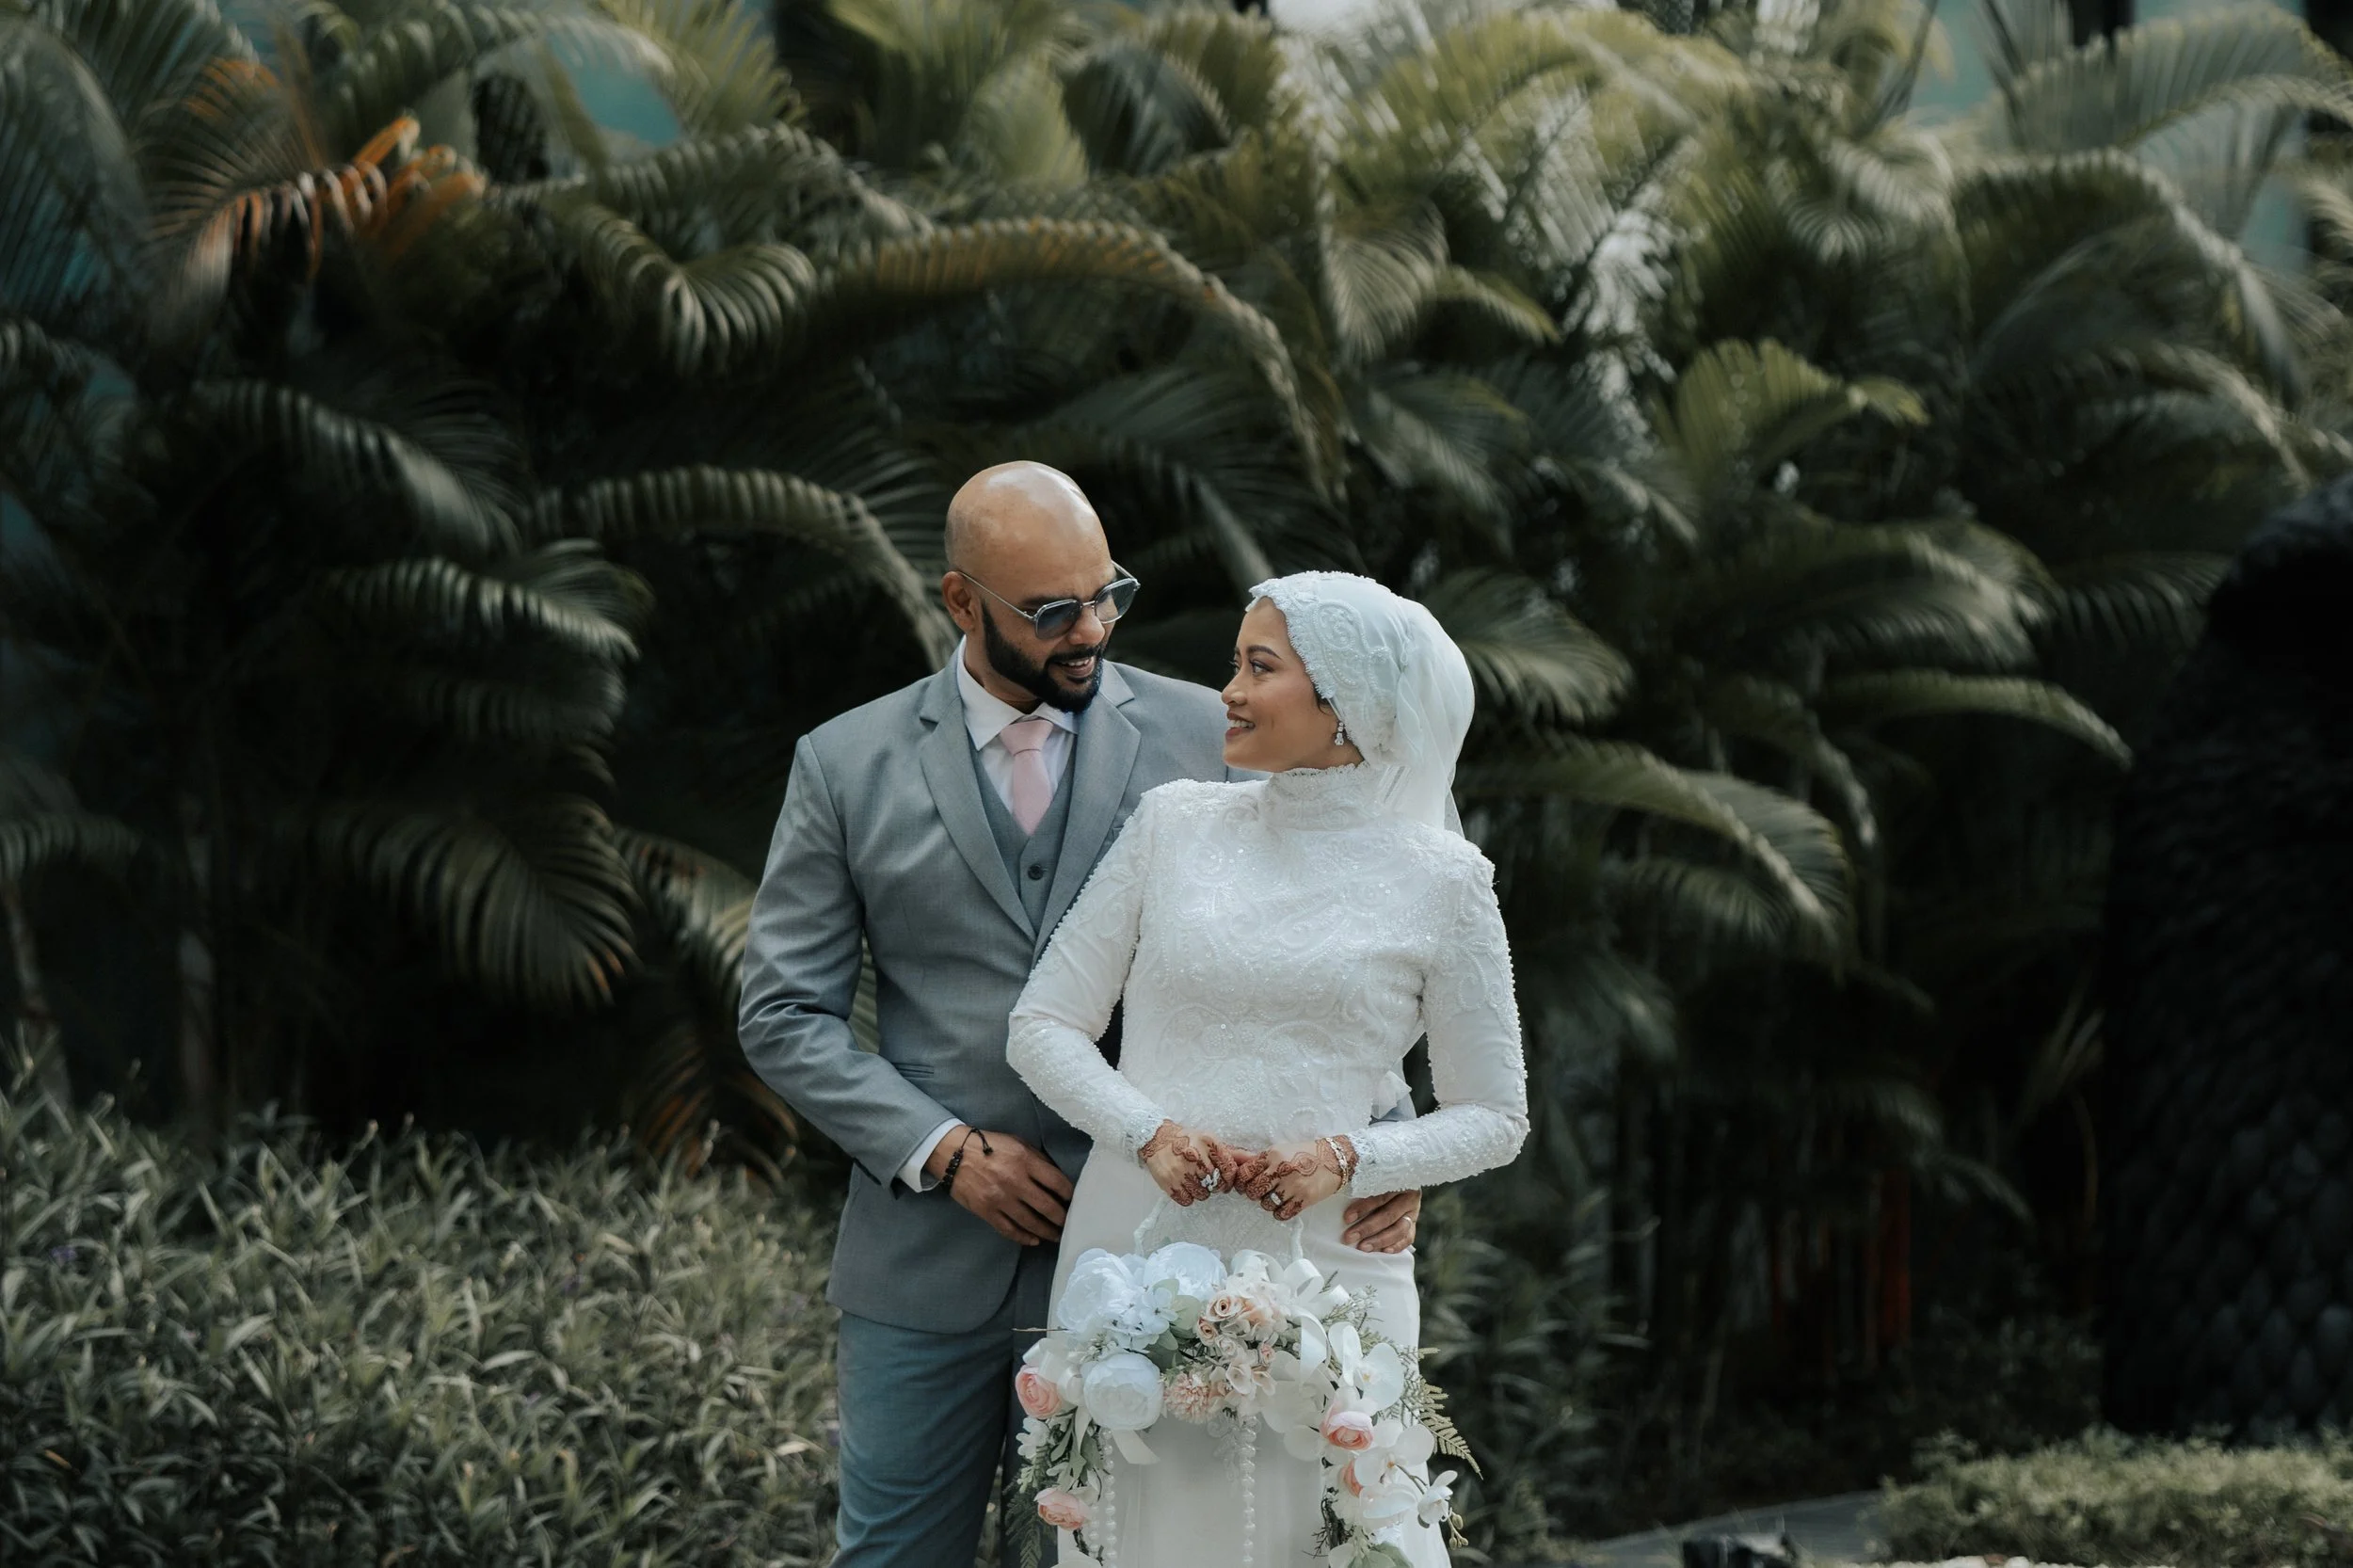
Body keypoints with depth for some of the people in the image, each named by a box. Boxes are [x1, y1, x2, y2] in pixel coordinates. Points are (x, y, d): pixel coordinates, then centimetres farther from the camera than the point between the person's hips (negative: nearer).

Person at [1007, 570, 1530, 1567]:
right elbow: (1042, 1024, 7)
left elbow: (1494, 1117, 6)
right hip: (1139, 1253, 2)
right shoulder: (1176, 823, 7)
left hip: (1323, 1273, -2)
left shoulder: (1440, 879, 1)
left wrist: (1348, 1161, -11)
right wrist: (1148, 1132, -10)